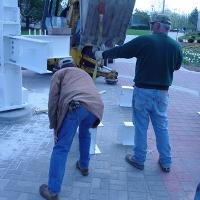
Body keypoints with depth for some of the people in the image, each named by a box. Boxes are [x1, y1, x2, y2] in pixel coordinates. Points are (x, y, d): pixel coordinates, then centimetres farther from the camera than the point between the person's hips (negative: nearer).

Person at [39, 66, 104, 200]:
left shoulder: (59, 73, 28)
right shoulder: (85, 74, 43)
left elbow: (53, 100, 13)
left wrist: (54, 127, 19)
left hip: (75, 105, -5)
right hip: (96, 105, 5)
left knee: (61, 147, 2)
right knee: (85, 133, 35)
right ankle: (84, 166, 46)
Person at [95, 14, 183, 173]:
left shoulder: (144, 41, -12)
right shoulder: (176, 46, -1)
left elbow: (121, 51, -3)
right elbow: (177, 66, 15)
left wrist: (103, 55, 11)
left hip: (143, 90, -3)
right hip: (162, 92, 4)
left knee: (141, 126, 8)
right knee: (162, 127, 14)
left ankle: (139, 159, 19)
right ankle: (166, 162, 23)